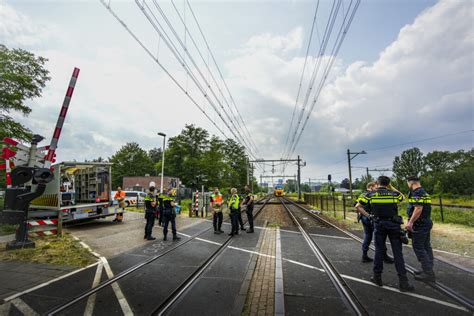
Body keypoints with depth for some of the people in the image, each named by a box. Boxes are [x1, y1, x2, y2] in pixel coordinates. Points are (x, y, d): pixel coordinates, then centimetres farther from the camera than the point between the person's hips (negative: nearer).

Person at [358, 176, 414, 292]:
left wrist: (367, 215, 3)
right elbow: (403, 197, 23)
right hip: (393, 224, 0)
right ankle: (403, 281, 5)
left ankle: (377, 277, 19)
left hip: (379, 224, 0)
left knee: (379, 250, 10)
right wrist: (392, 187, 23)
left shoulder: (371, 195, -2)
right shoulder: (394, 194, -1)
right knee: (397, 252, 4)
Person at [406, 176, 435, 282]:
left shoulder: (417, 193, -18)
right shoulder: (424, 192, 14)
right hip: (427, 222, 10)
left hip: (419, 224, -10)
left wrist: (410, 222, -22)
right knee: (426, 247, 16)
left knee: (418, 248, -3)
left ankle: (428, 273, 1)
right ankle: (428, 270, 25)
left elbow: (418, 209, -26)